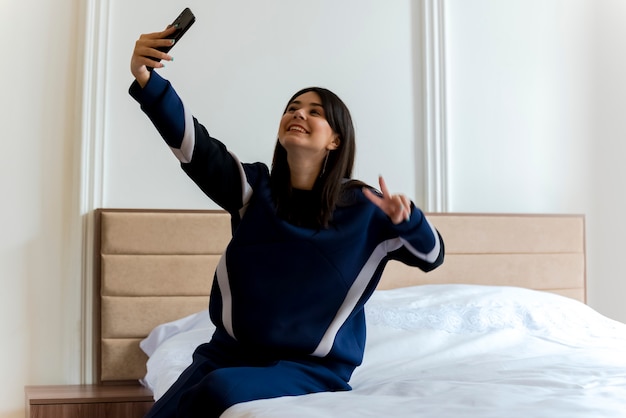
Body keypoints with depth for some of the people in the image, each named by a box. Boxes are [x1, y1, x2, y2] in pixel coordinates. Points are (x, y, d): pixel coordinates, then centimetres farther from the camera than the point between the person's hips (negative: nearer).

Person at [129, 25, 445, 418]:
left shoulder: (361, 207, -3)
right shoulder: (254, 187, 2)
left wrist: (407, 219, -22)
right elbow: (192, 143, -14)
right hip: (232, 351, 3)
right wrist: (147, 80, -31)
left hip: (312, 368, -2)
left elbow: (432, 256, 2)